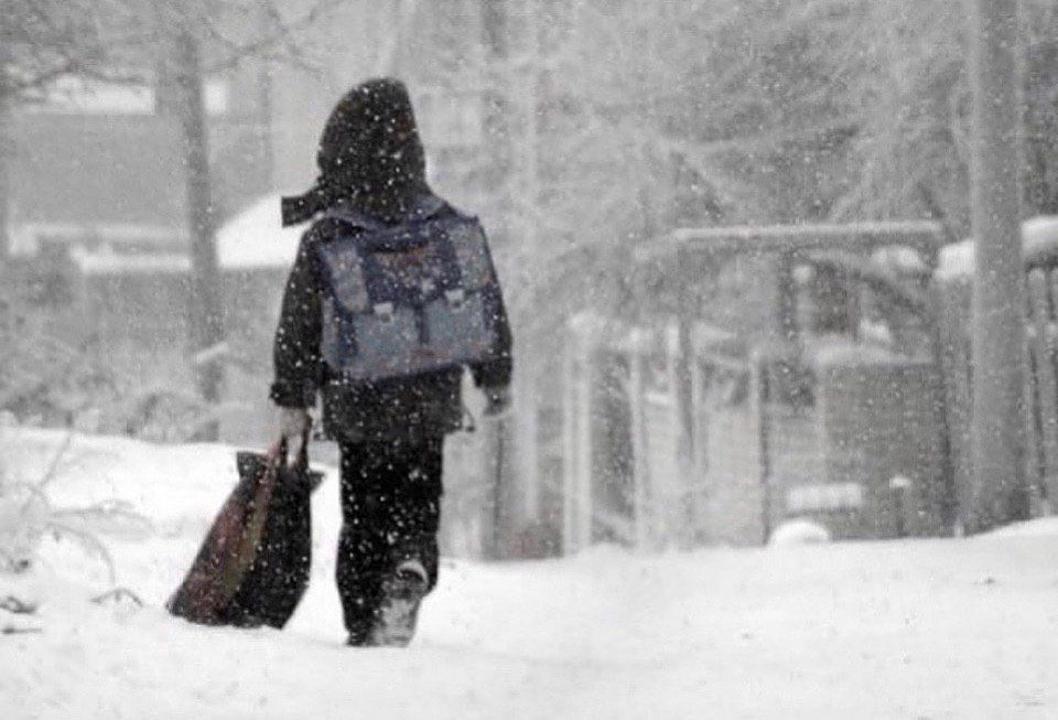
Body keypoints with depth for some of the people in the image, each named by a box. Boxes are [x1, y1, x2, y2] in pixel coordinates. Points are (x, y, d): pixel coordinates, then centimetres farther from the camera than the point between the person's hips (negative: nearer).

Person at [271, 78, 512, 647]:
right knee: (417, 506, 14)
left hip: (356, 406, -1)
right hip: (429, 405, 1)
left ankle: (365, 630, 9)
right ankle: (411, 567, -17)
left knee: (363, 519, 12)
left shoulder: (325, 236, -11)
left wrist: (292, 401, 3)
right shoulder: (449, 226, -4)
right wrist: (495, 380, 18)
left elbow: (299, 325, -7)